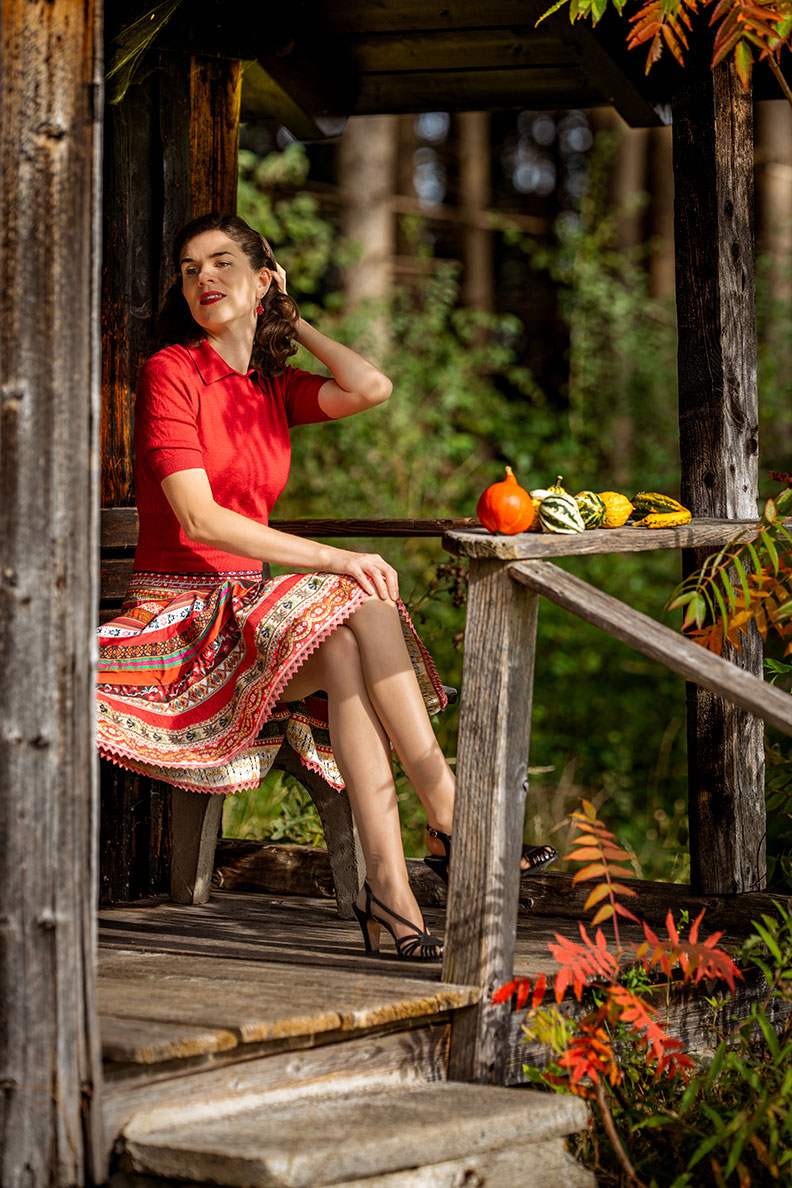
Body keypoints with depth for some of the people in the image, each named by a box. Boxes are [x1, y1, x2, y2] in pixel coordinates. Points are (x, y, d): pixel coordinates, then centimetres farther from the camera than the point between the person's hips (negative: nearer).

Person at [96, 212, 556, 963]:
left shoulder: (273, 387, 16)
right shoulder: (170, 372, -3)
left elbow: (371, 388, -5)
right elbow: (198, 519, -14)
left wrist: (291, 320, 10)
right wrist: (334, 560, -21)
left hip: (251, 606, 5)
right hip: (181, 613, -5)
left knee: (361, 619, -28)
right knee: (346, 637, -30)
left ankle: (390, 889, -35)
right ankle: (449, 820, -30)